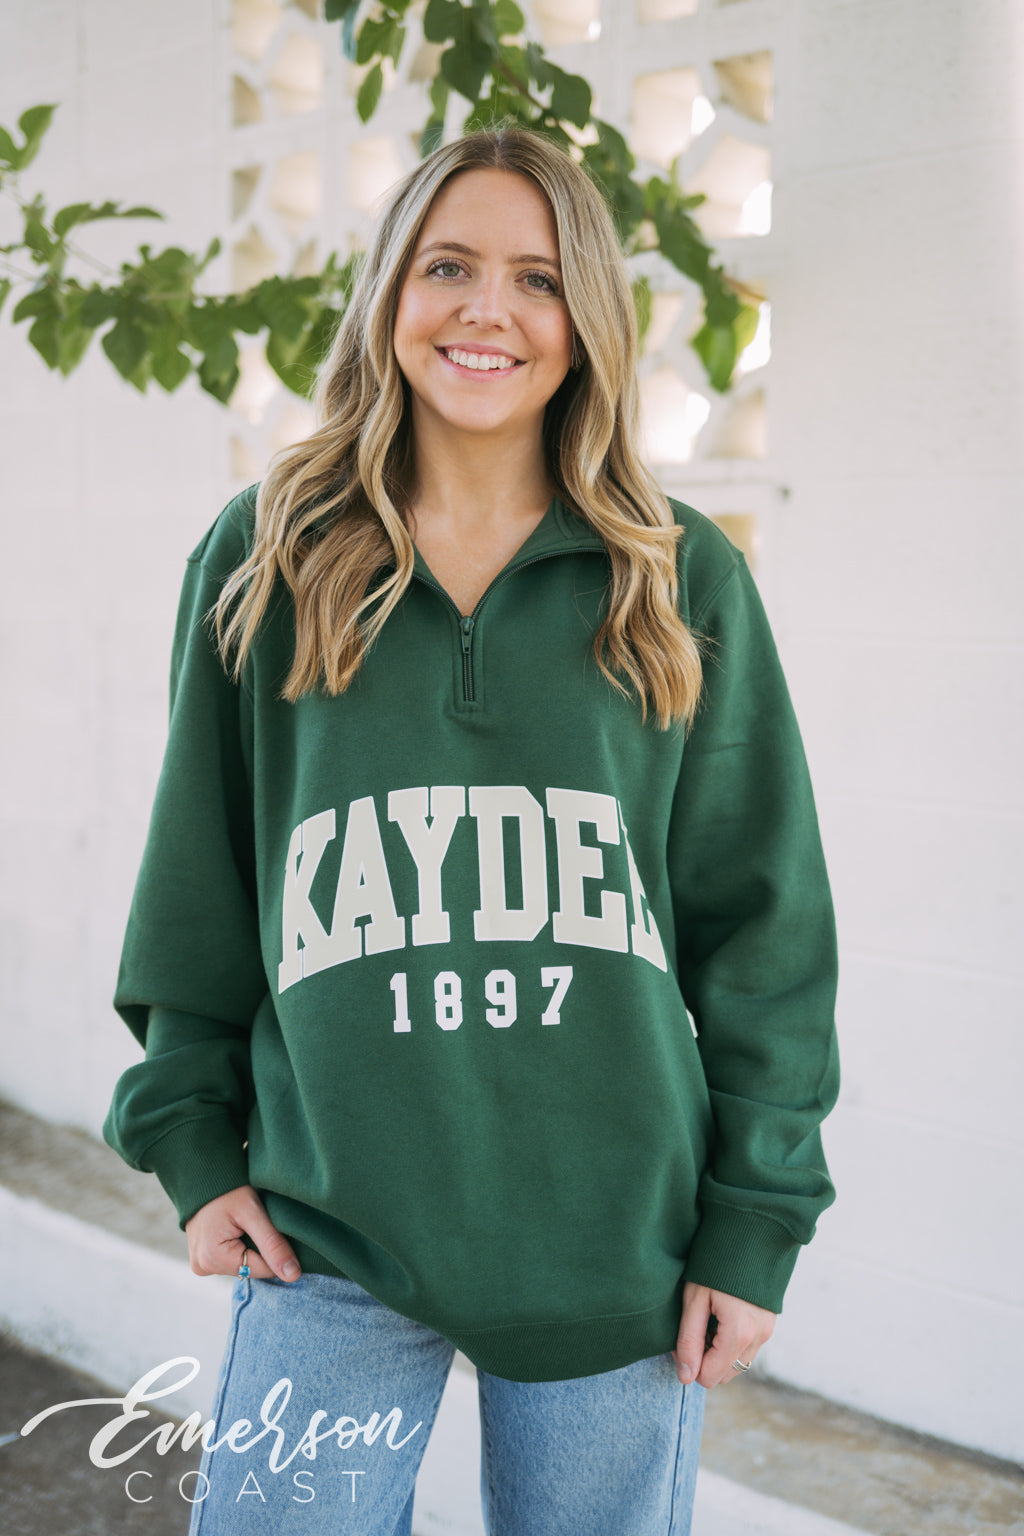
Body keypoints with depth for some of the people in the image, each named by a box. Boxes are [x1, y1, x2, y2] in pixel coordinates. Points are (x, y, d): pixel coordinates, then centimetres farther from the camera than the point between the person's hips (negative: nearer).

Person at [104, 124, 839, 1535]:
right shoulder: (264, 563, 3)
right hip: (332, 1246, 0)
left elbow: (763, 921, 2)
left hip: (619, 1246, 0)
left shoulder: (683, 580, 1)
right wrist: (193, 1141, 4)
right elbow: (198, 885, 9)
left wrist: (757, 1221, -1)